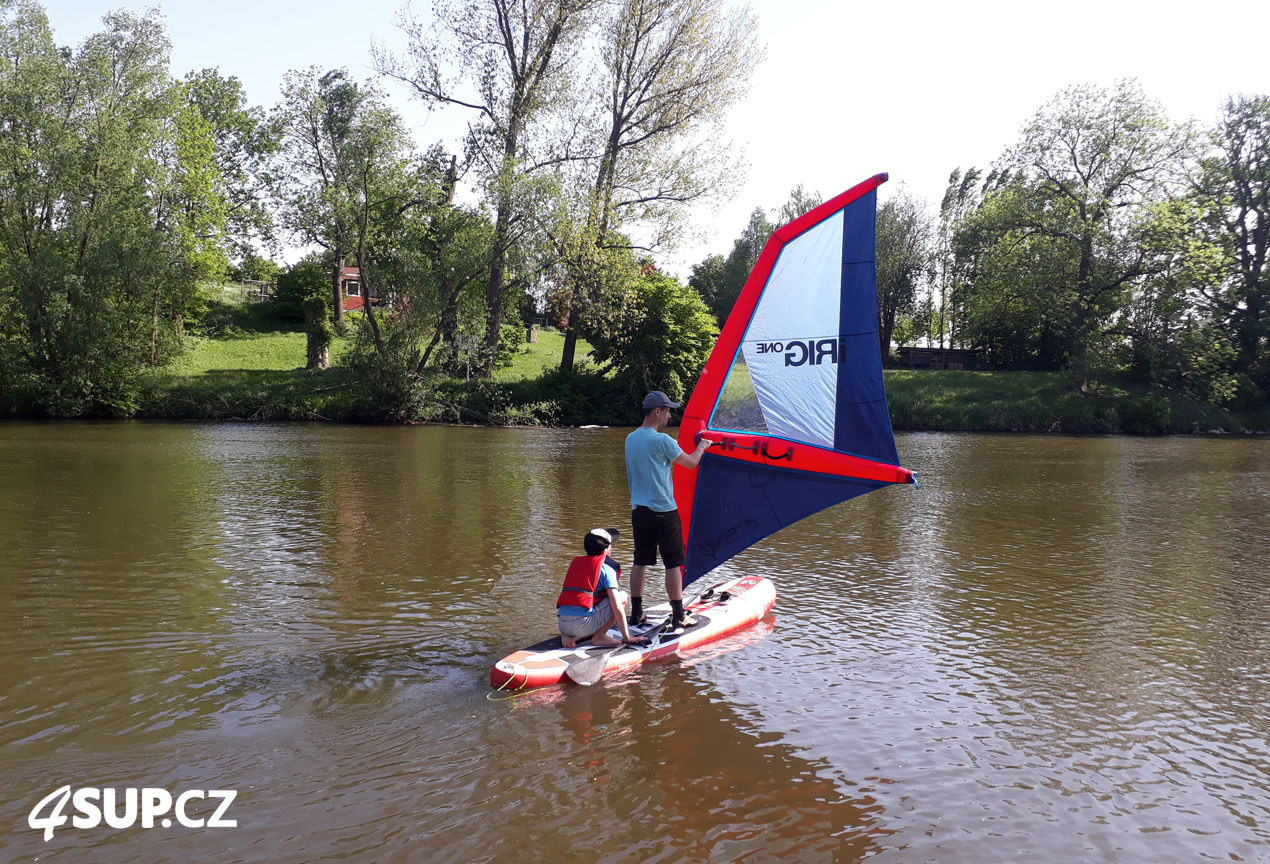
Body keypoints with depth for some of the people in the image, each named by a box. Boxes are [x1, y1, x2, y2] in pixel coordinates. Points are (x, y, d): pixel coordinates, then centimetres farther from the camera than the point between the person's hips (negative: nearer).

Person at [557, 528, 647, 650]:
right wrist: (626, 637, 1)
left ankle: (568, 636, 10)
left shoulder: (576, 562, 20)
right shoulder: (606, 568, 0)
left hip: (562, 624, 6)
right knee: (623, 596, 5)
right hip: (583, 623, -6)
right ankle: (599, 636, 0)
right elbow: (617, 607, -7)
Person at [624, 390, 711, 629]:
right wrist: (701, 447, 16)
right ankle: (678, 616, 8)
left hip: (638, 510, 7)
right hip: (663, 512, -7)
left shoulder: (630, 439, 8)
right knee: (673, 564, 2)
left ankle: (636, 613, 18)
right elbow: (691, 463, -2)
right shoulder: (662, 441, -15)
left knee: (640, 562, 12)